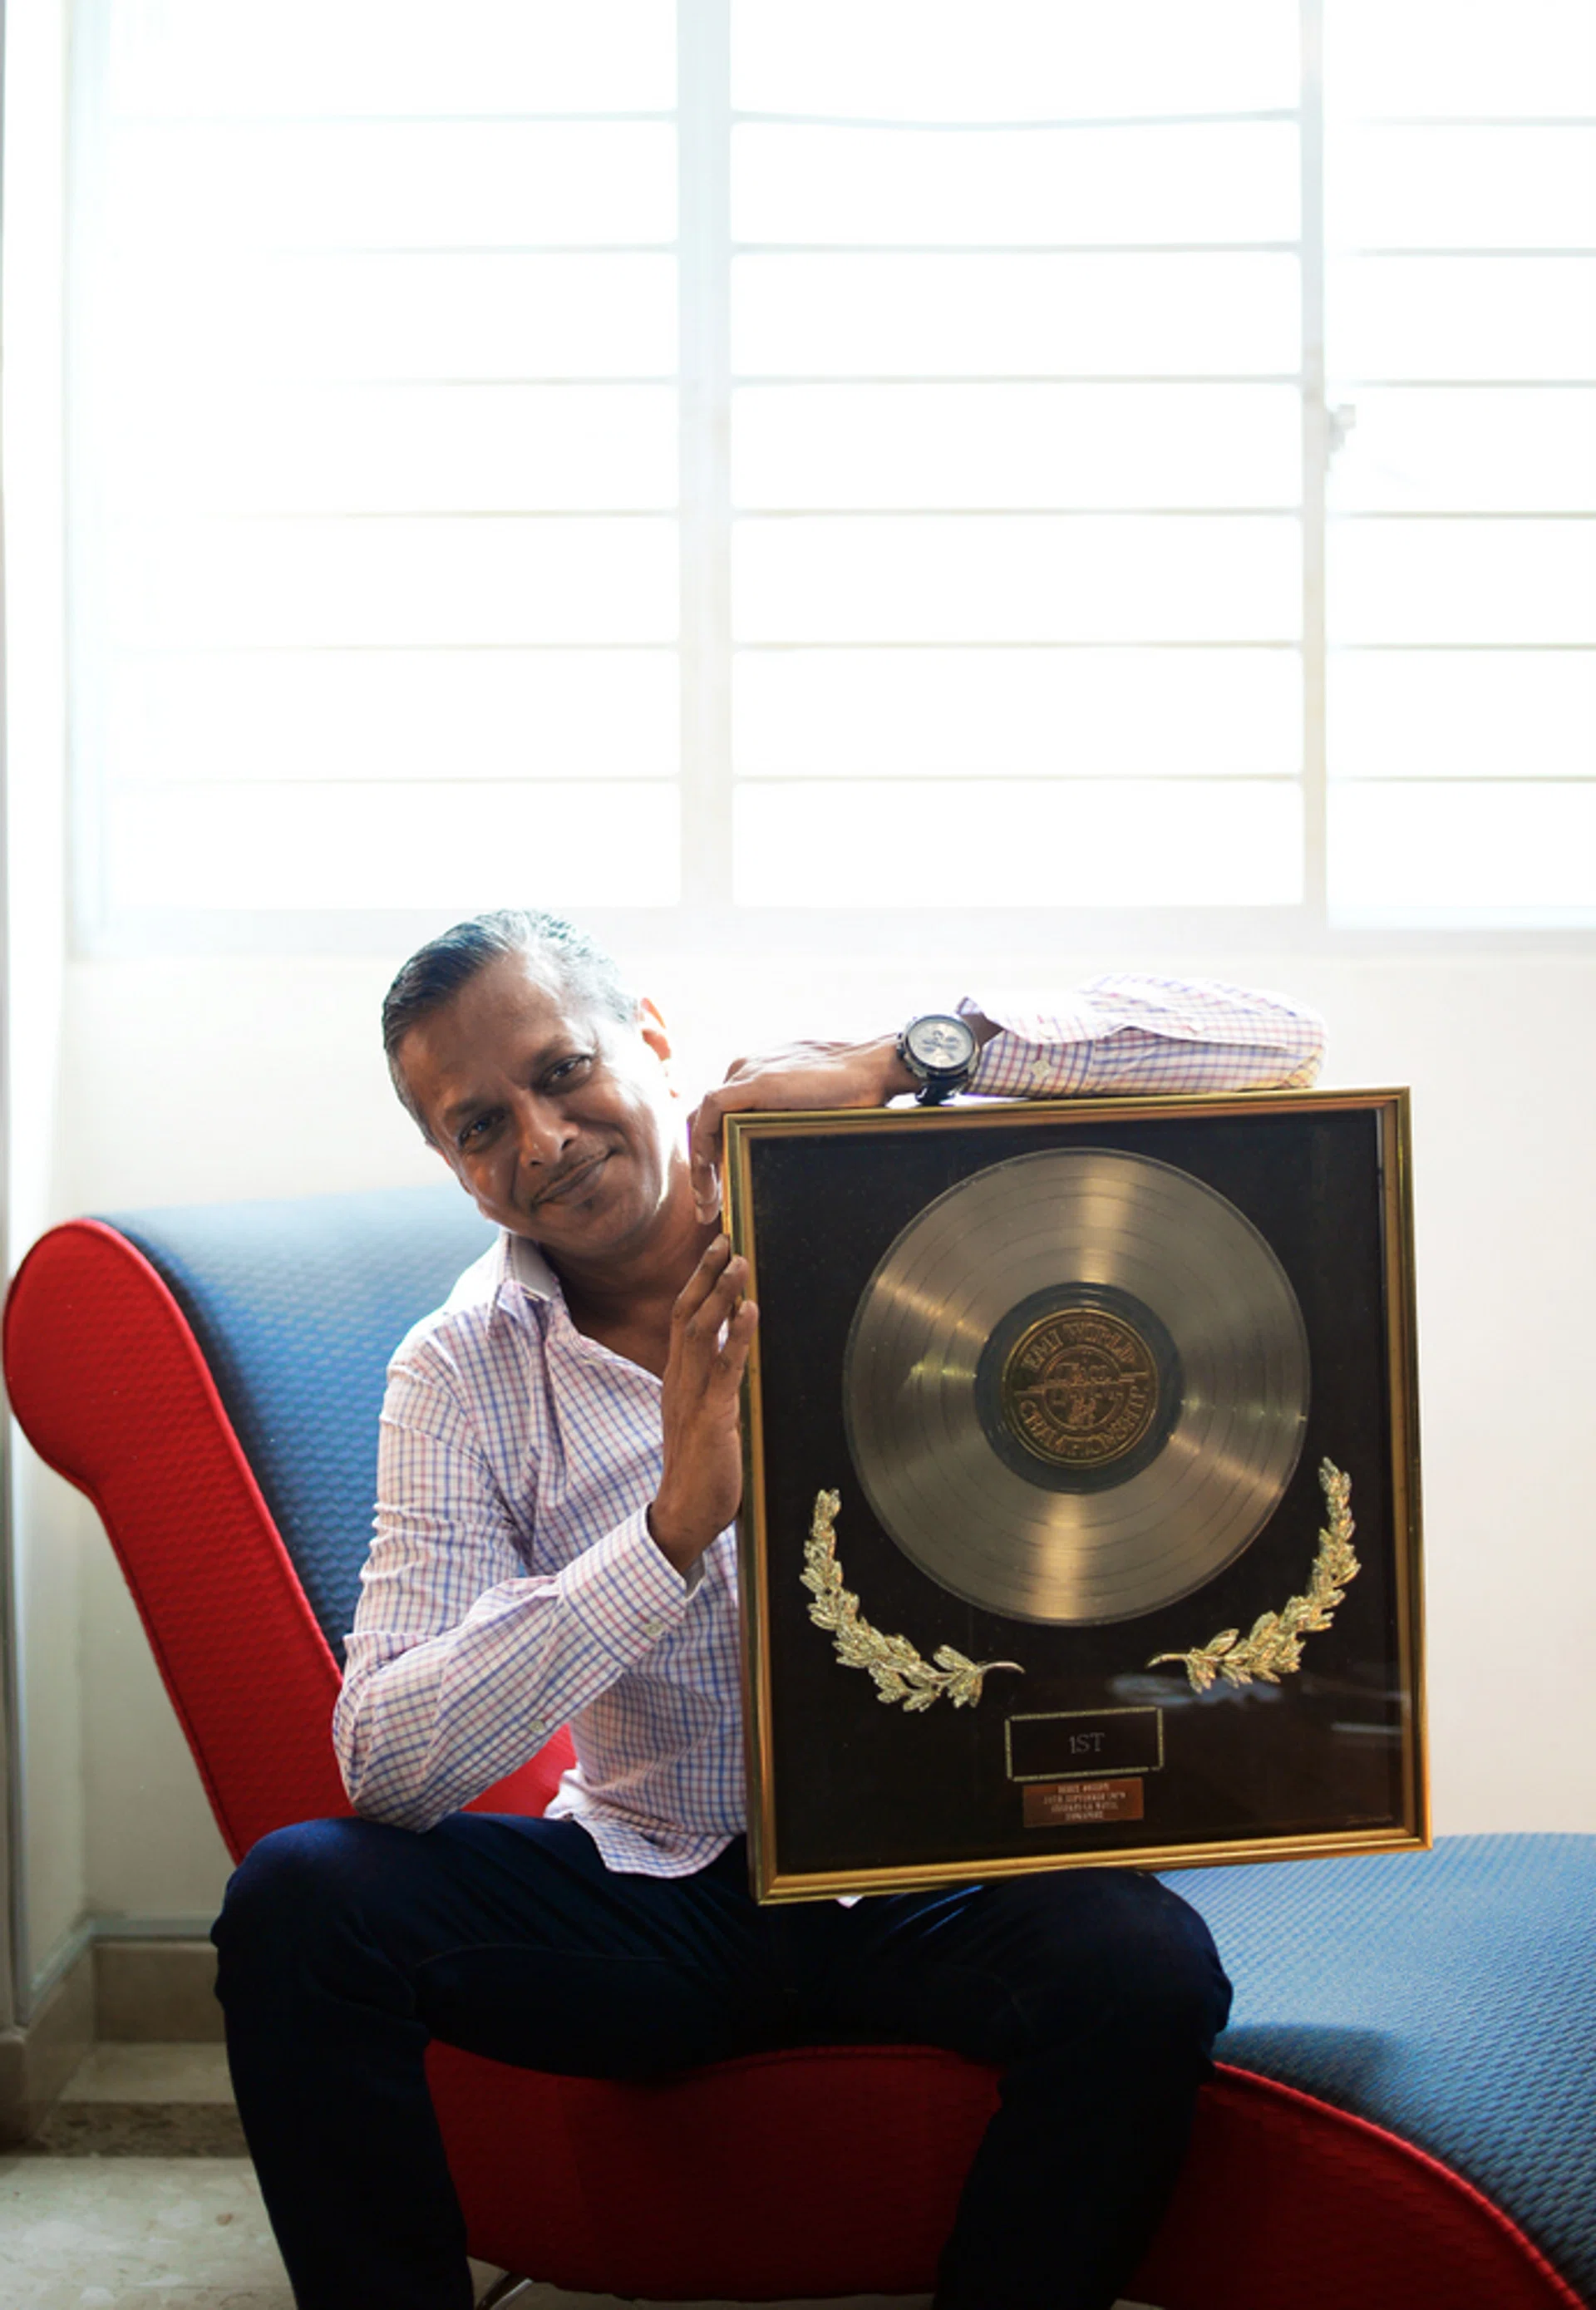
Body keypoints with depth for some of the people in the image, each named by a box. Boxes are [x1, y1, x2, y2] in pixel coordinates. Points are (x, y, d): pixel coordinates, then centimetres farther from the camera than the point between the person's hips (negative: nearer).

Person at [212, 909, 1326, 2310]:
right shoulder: (461, 1374, -2)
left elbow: (1274, 1045, -13)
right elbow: (388, 1762, -13)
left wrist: (897, 1062, -23)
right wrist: (675, 1526, -26)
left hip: (929, 1880, -1)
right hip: (651, 1896, 2)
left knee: (1146, 1967, -32)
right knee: (297, 1899, -21)